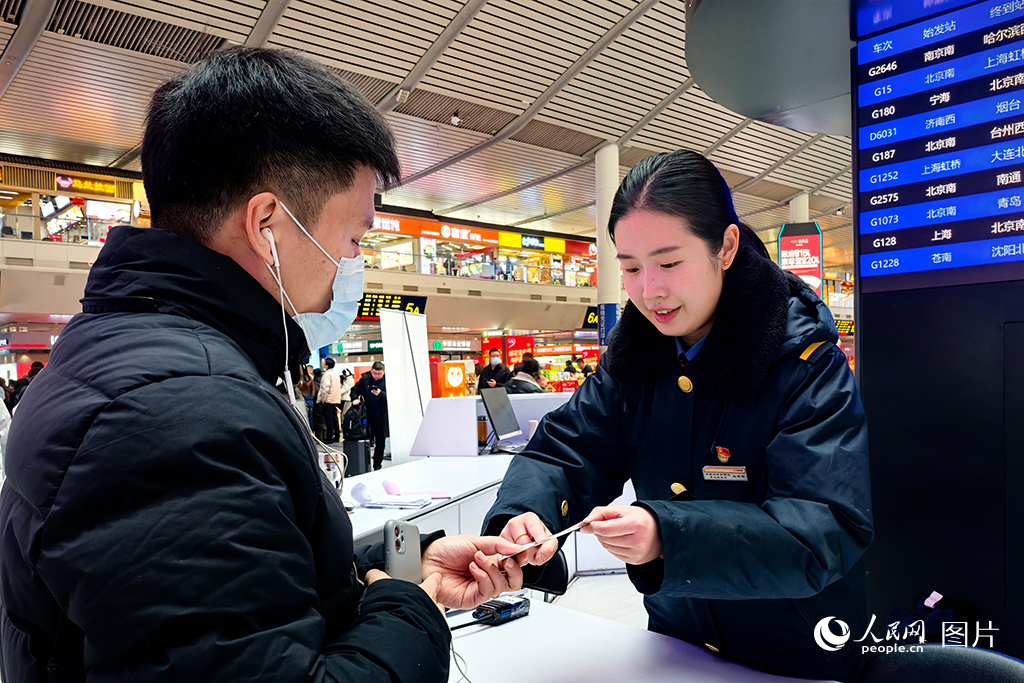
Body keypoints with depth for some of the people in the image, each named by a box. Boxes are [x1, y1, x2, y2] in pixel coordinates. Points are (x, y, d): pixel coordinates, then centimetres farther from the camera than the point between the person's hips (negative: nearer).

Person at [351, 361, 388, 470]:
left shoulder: (387, 381, -5)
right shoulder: (365, 379, 3)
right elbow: (355, 390, 13)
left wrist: (380, 394, -25)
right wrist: (355, 399, -4)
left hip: (381, 416, -1)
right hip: (368, 415, 1)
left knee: (380, 441, 8)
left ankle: (377, 464, 20)